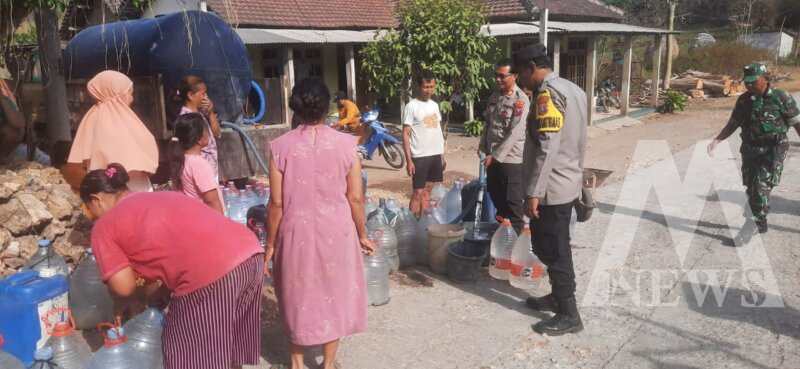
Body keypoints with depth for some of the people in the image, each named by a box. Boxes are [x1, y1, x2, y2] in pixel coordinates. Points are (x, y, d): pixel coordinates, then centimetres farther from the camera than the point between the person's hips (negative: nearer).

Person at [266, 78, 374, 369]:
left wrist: (270, 243, 3)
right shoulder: (345, 143, -8)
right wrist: (362, 234, 8)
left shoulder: (280, 146, -9)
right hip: (336, 230, 0)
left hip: (296, 231, 0)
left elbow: (277, 203, -8)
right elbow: (355, 198, -5)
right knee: (333, 293, 17)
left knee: (297, 295, 18)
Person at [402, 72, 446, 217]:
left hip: (436, 155, 6)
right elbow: (406, 135, -10)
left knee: (427, 190, 12)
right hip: (420, 156, -6)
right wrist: (409, 160, -15)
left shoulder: (435, 105, 11)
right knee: (418, 192, -3)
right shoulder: (411, 106, -8)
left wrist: (442, 155, 13)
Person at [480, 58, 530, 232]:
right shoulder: (494, 97, 8)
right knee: (497, 200, 18)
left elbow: (514, 133, -19)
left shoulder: (521, 100, -14)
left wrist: (495, 155, -18)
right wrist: (483, 146, 8)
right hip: (493, 158, 7)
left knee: (513, 205, 2)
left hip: (511, 160, -7)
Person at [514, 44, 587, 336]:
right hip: (567, 184, 10)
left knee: (552, 250, -1)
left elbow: (546, 148, -24)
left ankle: (569, 315, 7)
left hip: (551, 188, -10)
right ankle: (559, 297, 33)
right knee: (555, 247, 20)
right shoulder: (571, 89, 13)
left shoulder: (548, 93, -18)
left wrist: (534, 192, -23)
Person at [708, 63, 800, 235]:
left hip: (773, 150, -5)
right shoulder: (744, 100, 5)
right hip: (750, 150, 5)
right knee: (751, 188, 8)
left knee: (761, 185, -17)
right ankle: (761, 223, 23)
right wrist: (716, 140, -2)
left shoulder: (782, 98, -6)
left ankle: (758, 221, -13)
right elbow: (732, 125, 11)